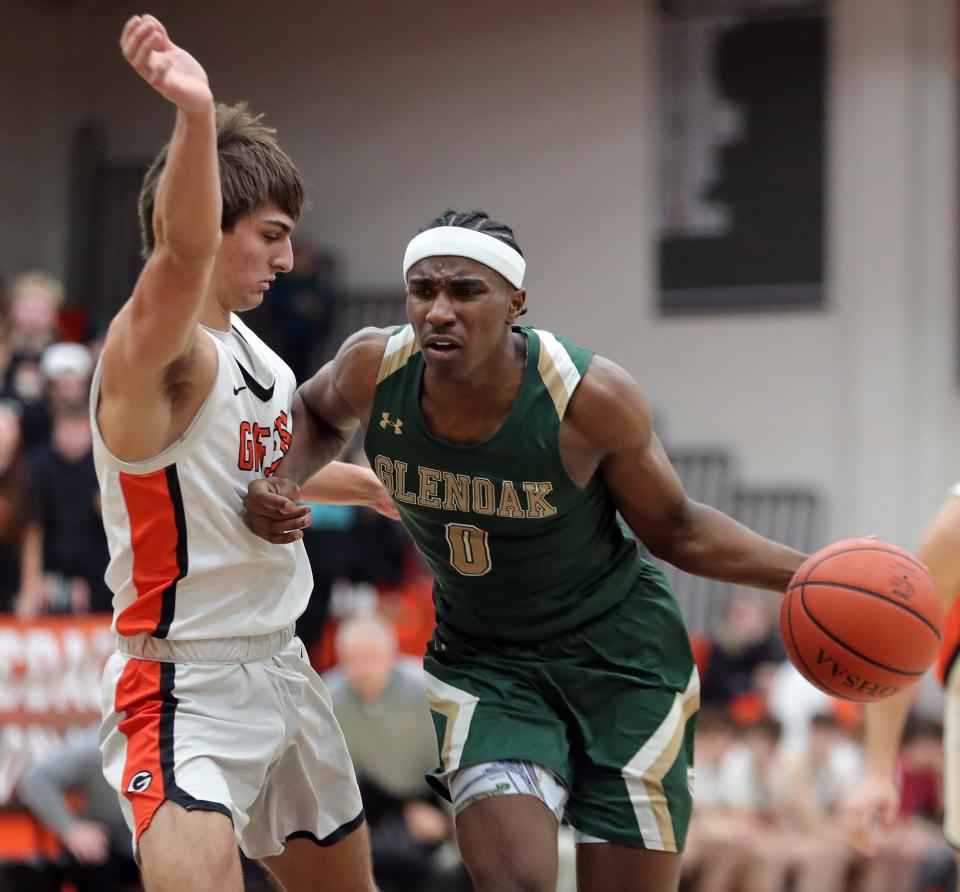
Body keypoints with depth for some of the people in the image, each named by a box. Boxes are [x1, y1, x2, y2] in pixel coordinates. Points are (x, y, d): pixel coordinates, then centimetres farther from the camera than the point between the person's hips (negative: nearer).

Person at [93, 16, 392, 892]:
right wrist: (196, 116, -58)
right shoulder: (155, 349, -18)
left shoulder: (254, 352, 10)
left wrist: (372, 485, 42)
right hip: (183, 683, -9)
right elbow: (180, 256, -42)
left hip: (280, 669, 9)